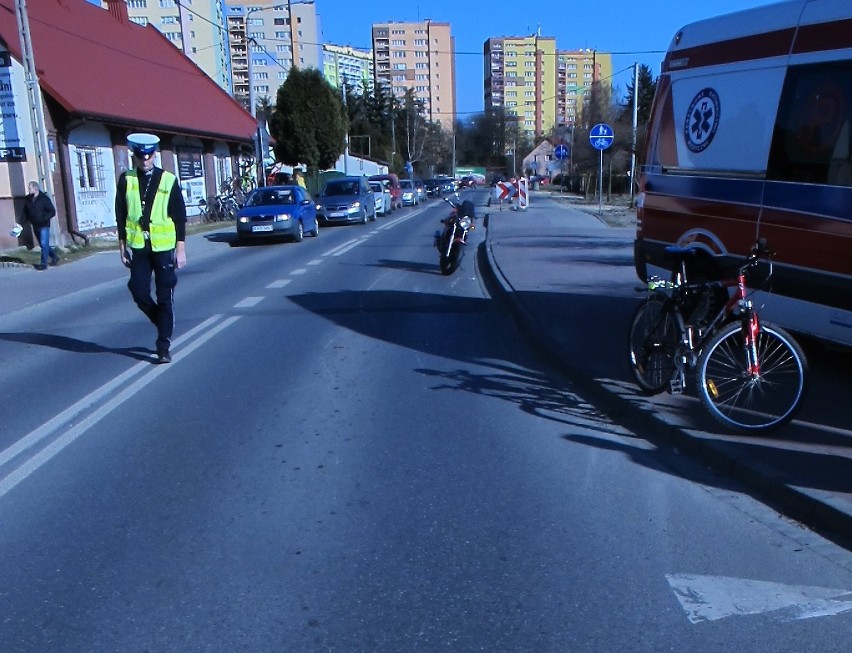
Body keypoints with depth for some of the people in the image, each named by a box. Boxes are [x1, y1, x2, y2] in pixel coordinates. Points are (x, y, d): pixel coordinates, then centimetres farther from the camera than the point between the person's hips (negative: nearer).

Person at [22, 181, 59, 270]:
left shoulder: (44, 198, -9)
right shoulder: (28, 199, 6)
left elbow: (52, 211, -10)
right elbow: (25, 212, 18)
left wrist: (44, 219, -21)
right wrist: (27, 219, 2)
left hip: (44, 226, -6)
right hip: (35, 226, 6)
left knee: (44, 244, -12)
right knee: (43, 245, 14)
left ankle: (43, 264, -7)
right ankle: (54, 256, 33)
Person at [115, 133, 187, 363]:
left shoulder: (168, 180, 1)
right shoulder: (126, 180, 5)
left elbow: (180, 216, 1)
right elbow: (120, 214, 9)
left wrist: (181, 248, -2)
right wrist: (122, 244, 6)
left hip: (164, 247, -2)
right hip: (138, 247, 2)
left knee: (165, 297, 0)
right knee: (139, 293, -2)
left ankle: (164, 346, 7)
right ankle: (164, 324, 26)